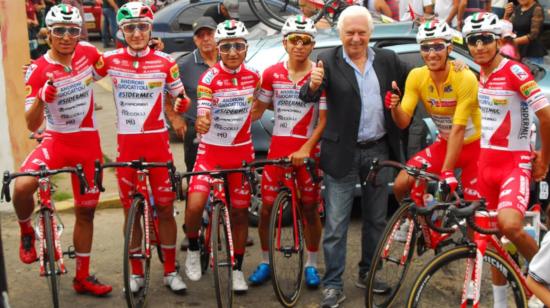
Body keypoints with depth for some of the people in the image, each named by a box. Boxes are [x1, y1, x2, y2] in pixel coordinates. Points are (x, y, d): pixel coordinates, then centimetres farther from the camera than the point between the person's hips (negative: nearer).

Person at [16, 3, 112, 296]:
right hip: (56, 140, -3)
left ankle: (82, 277, 26)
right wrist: (41, 98, -36)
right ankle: (26, 233, 3)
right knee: (22, 186, -30)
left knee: (85, 212, 11)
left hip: (88, 143, 3)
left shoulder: (88, 52, -5)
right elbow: (32, 124, -16)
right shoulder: (37, 70, -13)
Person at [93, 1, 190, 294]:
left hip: (157, 141, -1)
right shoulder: (110, 60, -2)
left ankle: (170, 271, 18)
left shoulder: (165, 62, -3)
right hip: (126, 142, 1)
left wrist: (181, 102, -17)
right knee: (131, 210, 8)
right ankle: (136, 272, 22)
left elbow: (180, 99, 6)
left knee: (165, 208, 4)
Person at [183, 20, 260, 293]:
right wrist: (201, 122, -45)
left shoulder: (253, 76, -2)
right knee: (194, 206, -19)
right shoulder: (209, 78, -13)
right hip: (211, 150, -3)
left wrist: (246, 117, 4)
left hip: (242, 151, 3)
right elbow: (202, 114, -25)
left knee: (240, 211, 8)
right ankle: (193, 250, 10)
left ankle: (237, 269, 22)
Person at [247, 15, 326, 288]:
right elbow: (258, 109, 8)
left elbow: (324, 120, -6)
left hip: (307, 150, -2)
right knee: (267, 207, 3)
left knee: (310, 208, 7)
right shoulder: (272, 74, 2)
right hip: (278, 146, 2)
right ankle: (265, 263, 20)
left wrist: (305, 149, -17)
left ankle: (311, 264, 23)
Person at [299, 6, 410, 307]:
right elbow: (308, 96, -21)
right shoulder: (329, 61, -7)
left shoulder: (387, 60, 4)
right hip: (343, 152, -4)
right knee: (336, 224, 0)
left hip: (379, 150, 4)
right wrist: (313, 85, -42)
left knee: (376, 218, 15)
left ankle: (367, 273, 32)